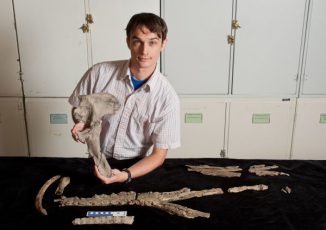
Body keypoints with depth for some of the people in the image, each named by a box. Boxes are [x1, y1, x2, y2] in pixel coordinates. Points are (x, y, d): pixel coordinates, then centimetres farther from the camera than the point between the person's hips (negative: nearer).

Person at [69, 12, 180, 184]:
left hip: (139, 168, -1)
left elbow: (159, 154, -9)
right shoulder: (99, 73, -10)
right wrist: (82, 123, -14)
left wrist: (126, 175, -24)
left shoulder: (168, 98, -13)